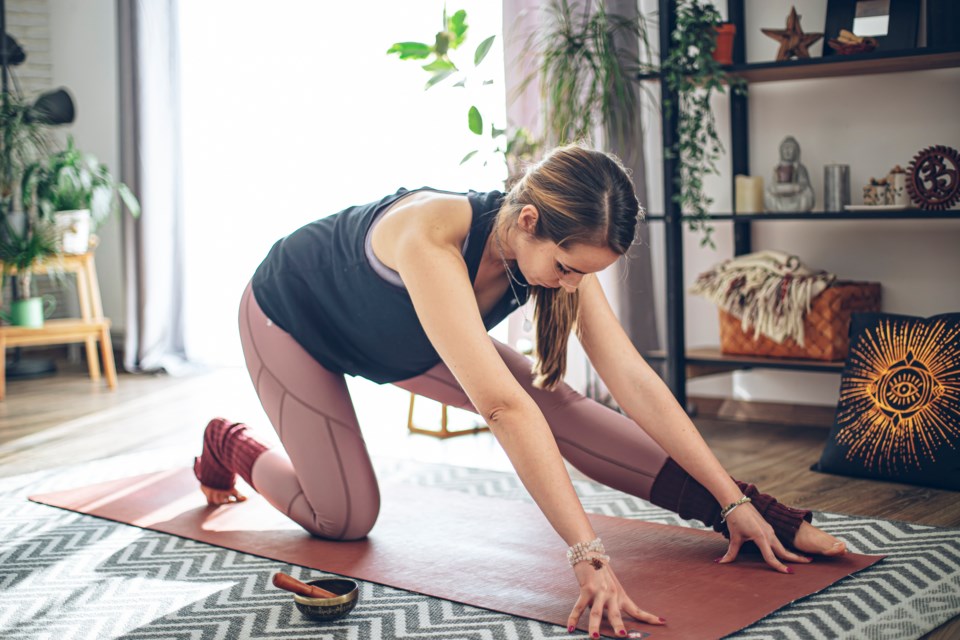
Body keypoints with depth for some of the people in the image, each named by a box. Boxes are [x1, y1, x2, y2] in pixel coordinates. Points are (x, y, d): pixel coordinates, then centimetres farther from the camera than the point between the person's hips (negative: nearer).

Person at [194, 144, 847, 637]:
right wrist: (590, 555, -54)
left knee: (553, 401, -13)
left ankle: (760, 520, -11)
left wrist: (734, 500, -27)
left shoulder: (563, 247, -23)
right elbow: (500, 405, -52)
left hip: (398, 337, 5)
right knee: (346, 518, -11)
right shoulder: (431, 232, -45)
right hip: (290, 316, -5)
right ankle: (232, 445, 16)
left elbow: (634, 381, -24)